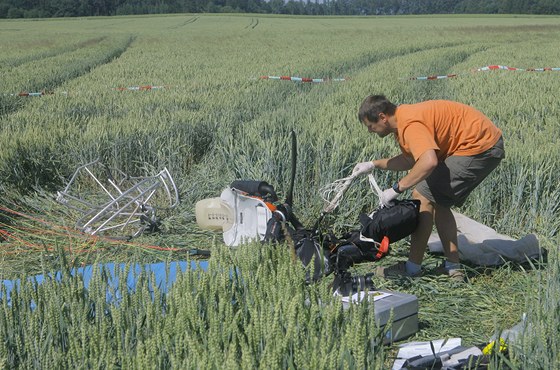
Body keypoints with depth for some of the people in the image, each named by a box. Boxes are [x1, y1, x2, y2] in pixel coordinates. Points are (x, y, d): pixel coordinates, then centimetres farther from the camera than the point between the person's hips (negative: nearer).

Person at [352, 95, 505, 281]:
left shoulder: (410, 124, -22)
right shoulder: (402, 119, 12)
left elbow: (429, 161, -37)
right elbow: (411, 159, 26)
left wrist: (396, 188, -29)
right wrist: (373, 165, 21)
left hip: (478, 147, -11)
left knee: (423, 197, -9)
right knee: (439, 203, 16)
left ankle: (413, 267, -4)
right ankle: (452, 266, 16)